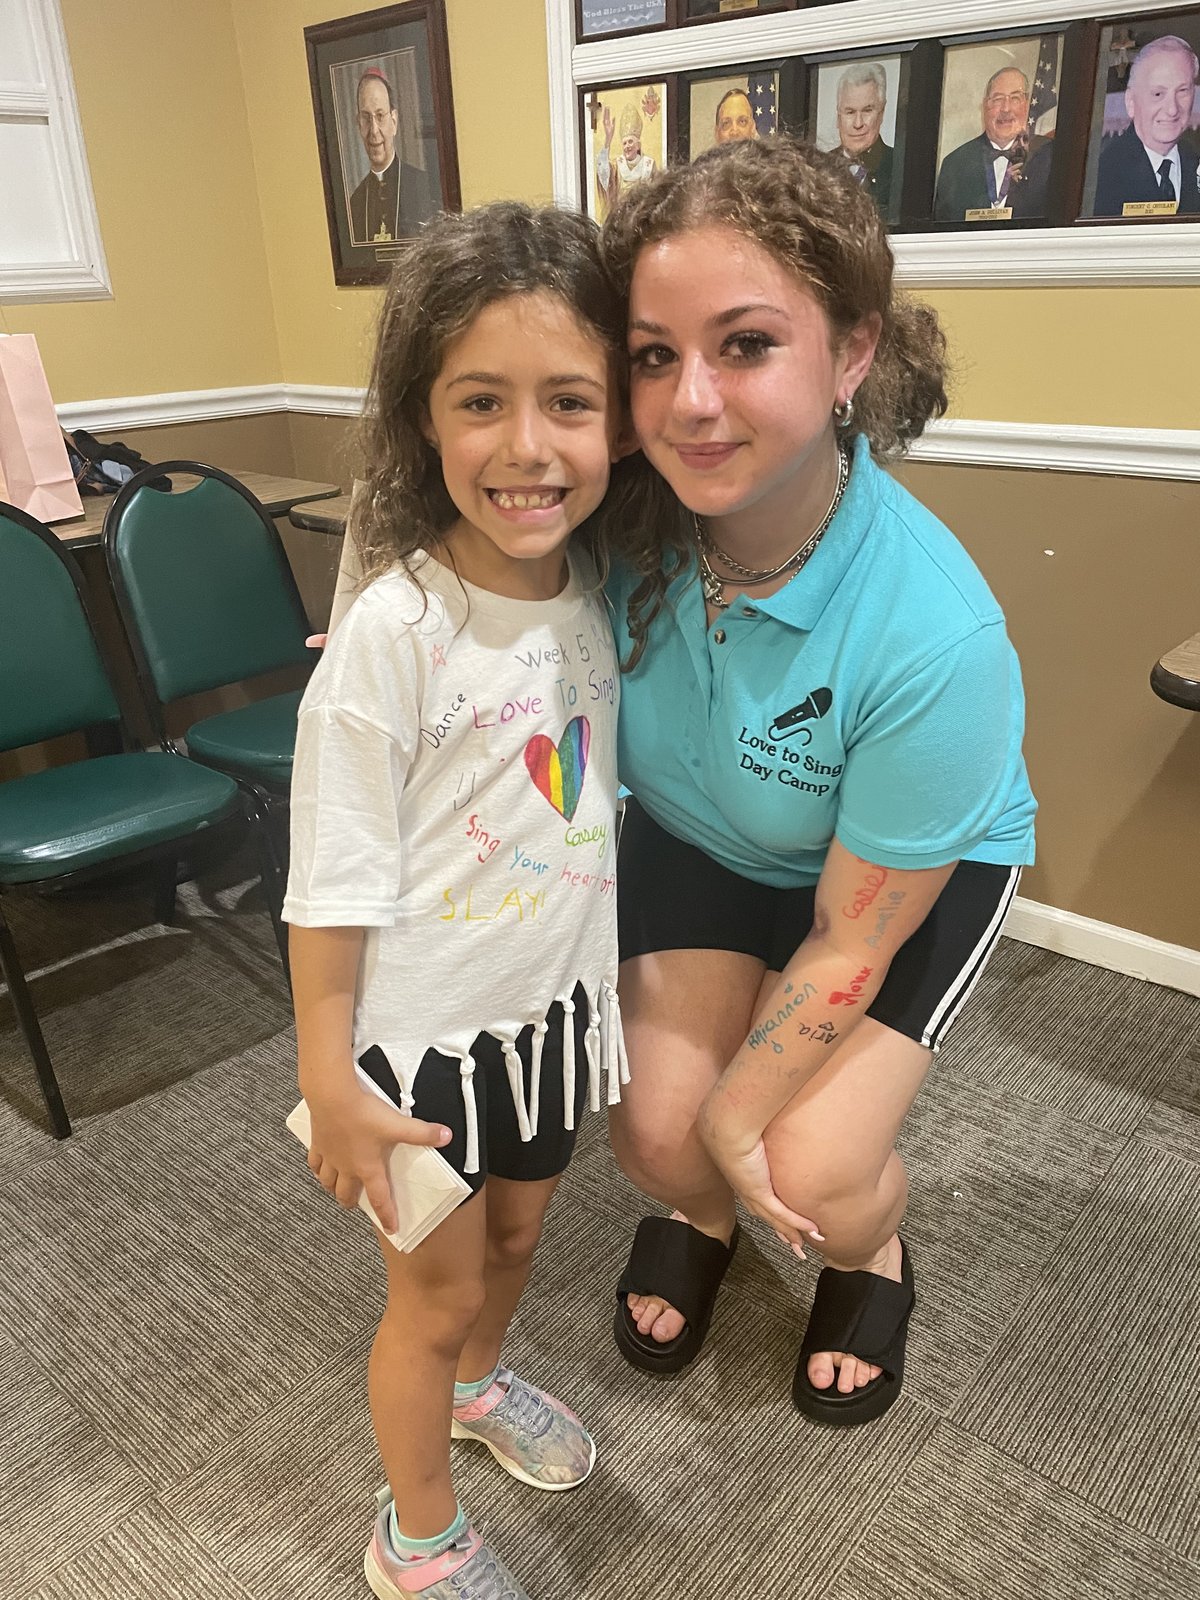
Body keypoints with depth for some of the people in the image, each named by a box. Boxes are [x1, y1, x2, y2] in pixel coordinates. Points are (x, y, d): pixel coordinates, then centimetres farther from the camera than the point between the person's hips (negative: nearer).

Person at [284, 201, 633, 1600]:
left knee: (518, 1226, 28)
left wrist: (606, 969, 11)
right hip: (425, 1023, -5)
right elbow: (333, 879, -20)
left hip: (556, 995, 6)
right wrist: (328, 1081, -14)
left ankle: (479, 1381, 60)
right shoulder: (396, 629, -26)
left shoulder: (603, 588, -8)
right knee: (436, 1288, 15)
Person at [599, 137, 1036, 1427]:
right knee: (655, 1129, -10)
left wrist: (736, 1111, -12)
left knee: (810, 1174, -14)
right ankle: (698, 1215, 28)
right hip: (696, 839, 3)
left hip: (918, 870, -2)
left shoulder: (933, 635, -35)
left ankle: (871, 1248, 25)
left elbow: (853, 938, -23)